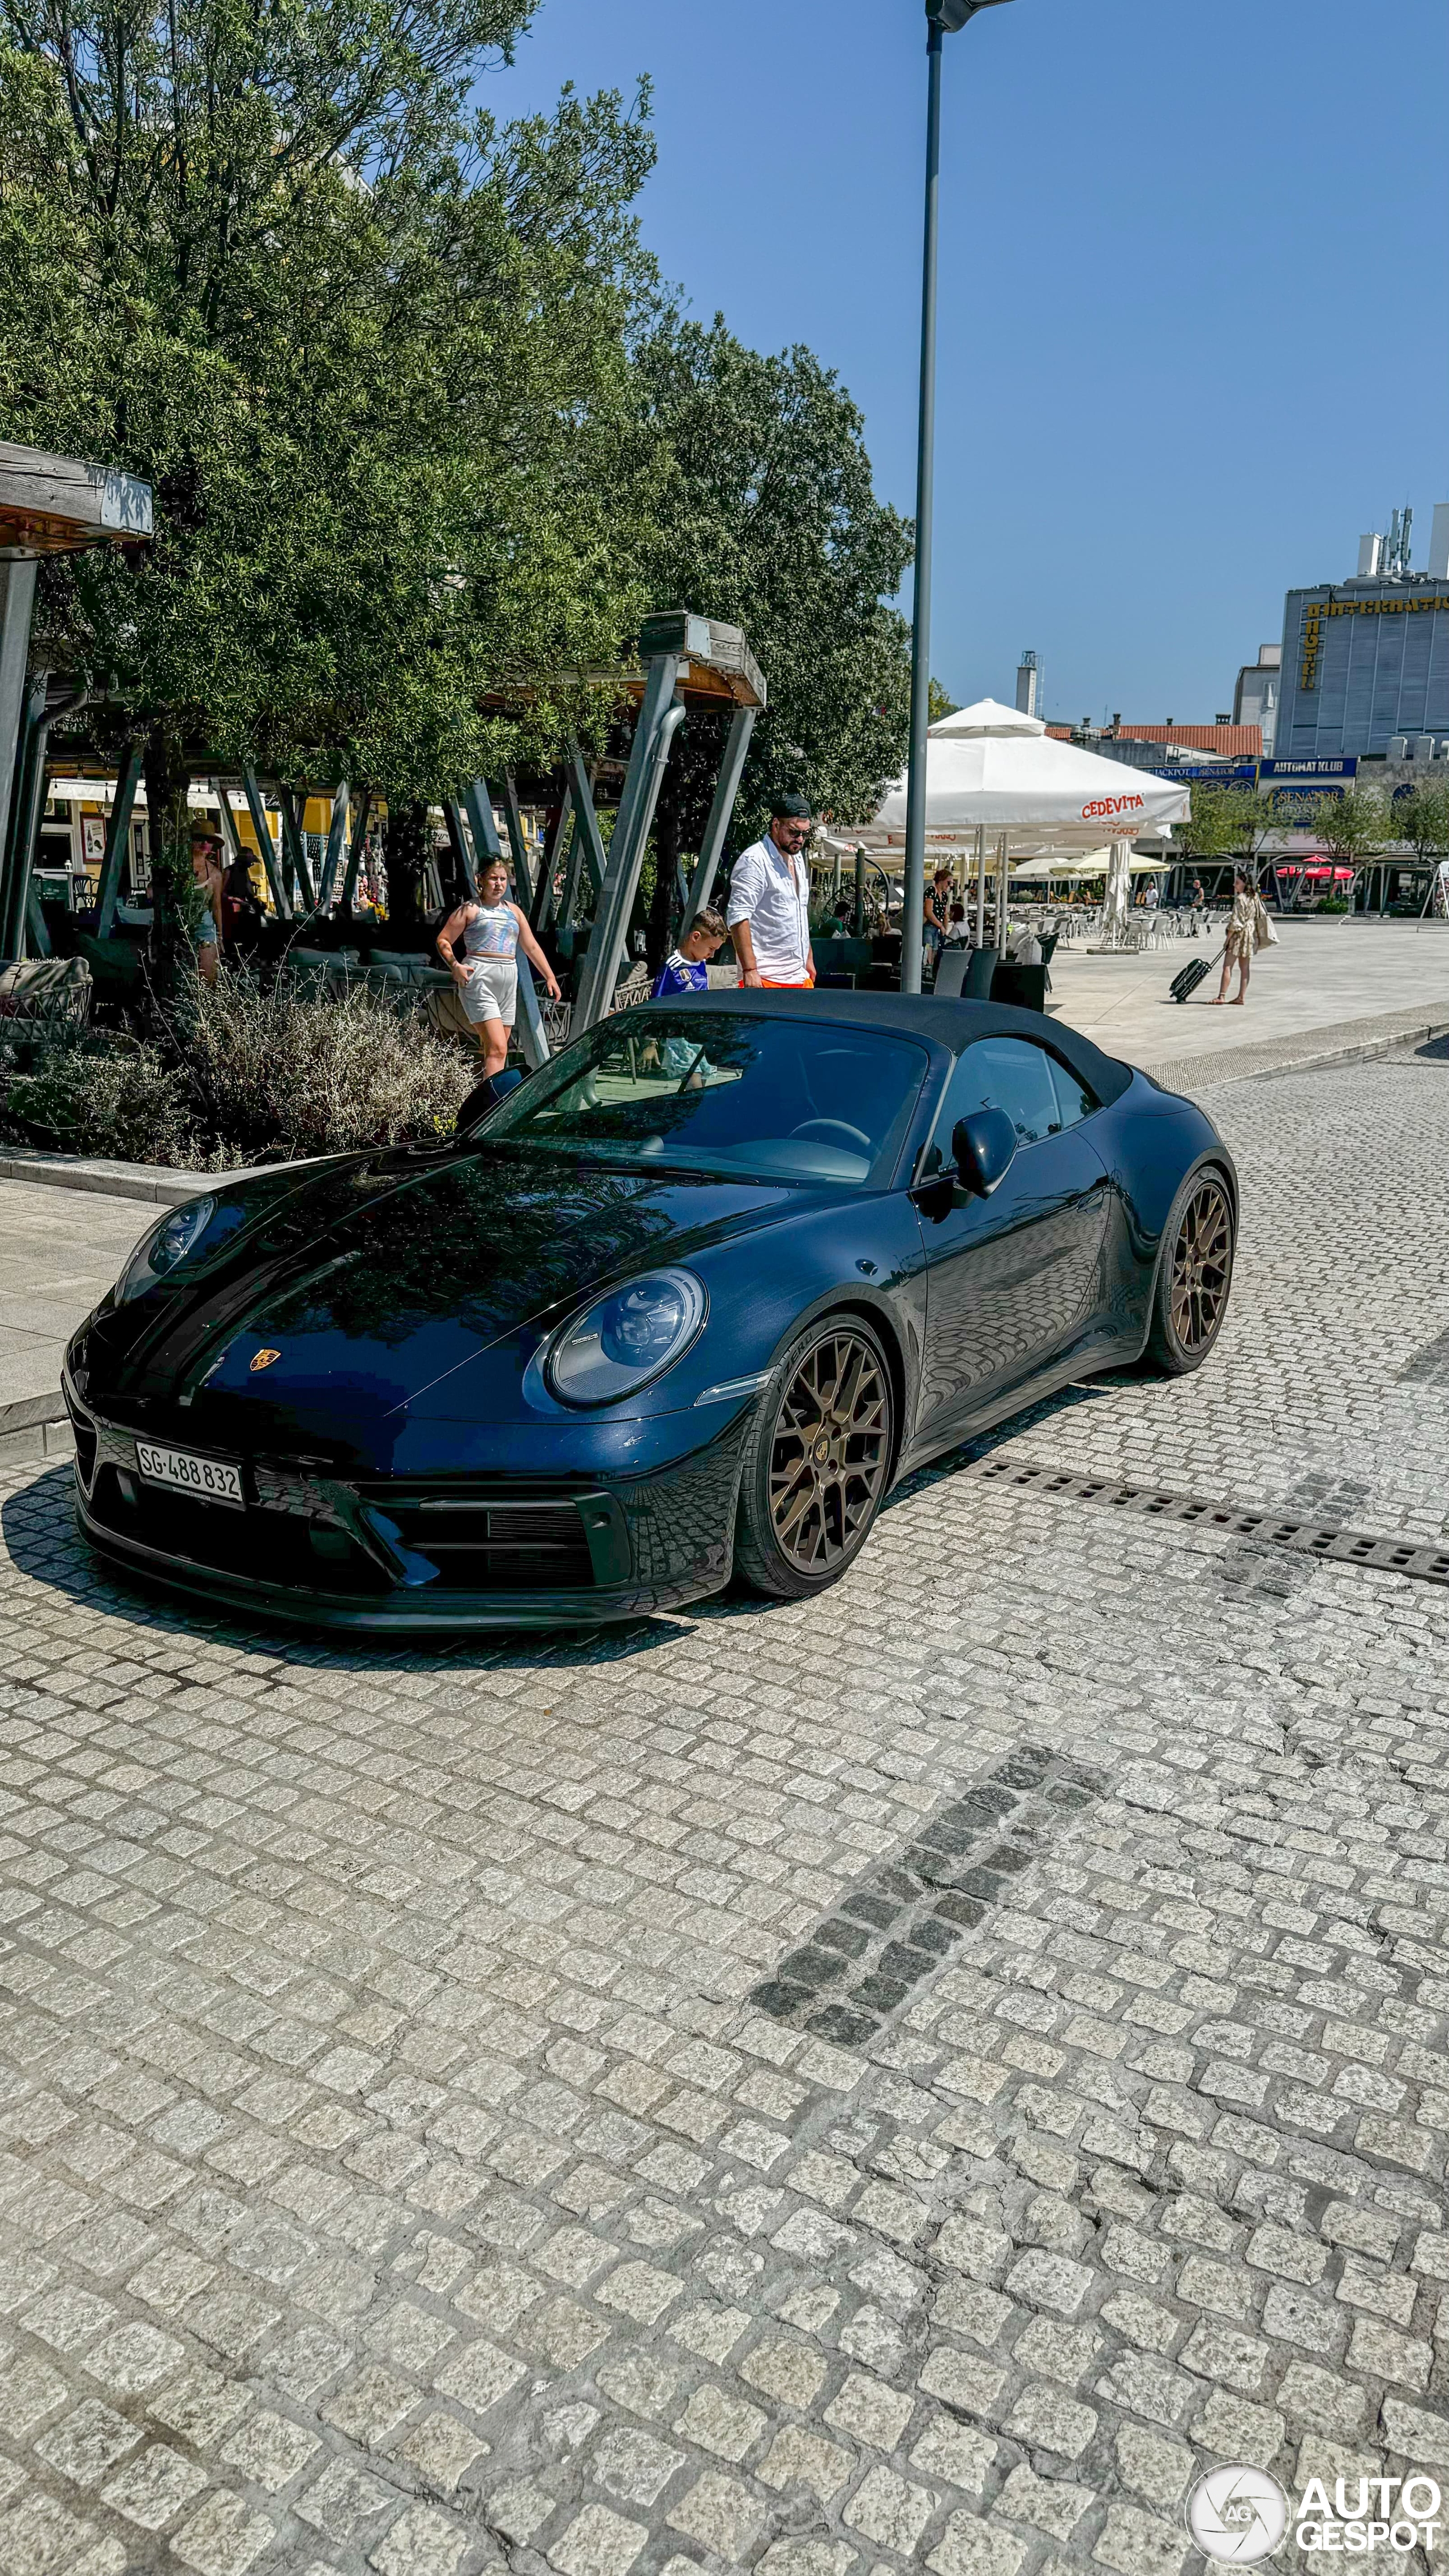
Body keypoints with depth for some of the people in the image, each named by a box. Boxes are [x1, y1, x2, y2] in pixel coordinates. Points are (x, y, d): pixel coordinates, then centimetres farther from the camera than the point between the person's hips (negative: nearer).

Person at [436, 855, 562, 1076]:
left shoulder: (513, 911, 19)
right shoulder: (470, 910, 3)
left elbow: (531, 947, 22)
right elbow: (443, 940, 2)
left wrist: (550, 977, 16)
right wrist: (455, 966, -16)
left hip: (508, 982, 6)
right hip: (479, 981, -6)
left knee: (494, 1050, 6)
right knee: (497, 1049, -20)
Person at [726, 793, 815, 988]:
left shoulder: (798, 861, 19)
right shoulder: (755, 860, -10)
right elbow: (738, 917, -18)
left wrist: (808, 959, 25)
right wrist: (749, 970, -23)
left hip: (799, 976, 9)